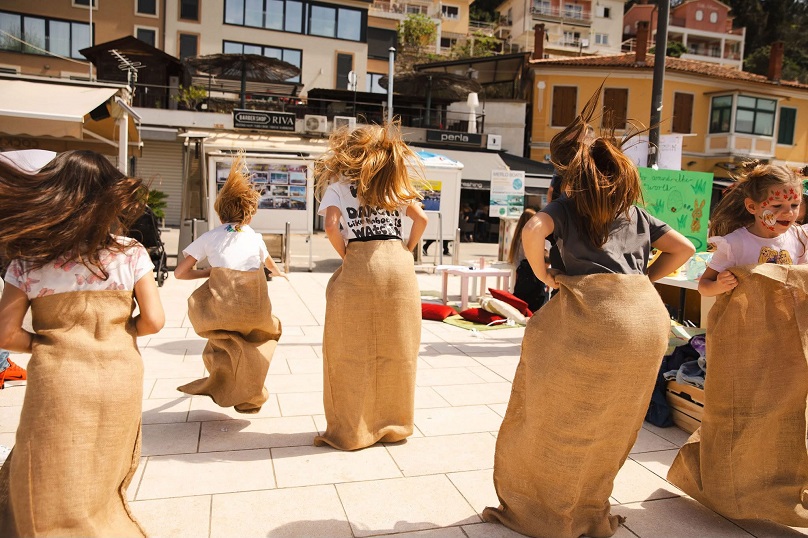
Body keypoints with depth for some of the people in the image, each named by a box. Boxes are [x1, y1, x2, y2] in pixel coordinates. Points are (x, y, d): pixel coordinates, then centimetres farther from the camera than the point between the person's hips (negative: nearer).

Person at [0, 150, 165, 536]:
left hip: (56, 382, -1)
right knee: (101, 482, 21)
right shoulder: (131, 253, -6)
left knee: (54, 490, 17)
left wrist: (42, 344, 10)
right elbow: (153, 321, -8)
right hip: (121, 378, 1)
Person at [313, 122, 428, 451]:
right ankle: (394, 424, 22)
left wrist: (346, 257, 4)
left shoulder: (338, 185, 8)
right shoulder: (394, 184, 19)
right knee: (396, 352, 10)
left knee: (353, 353, 5)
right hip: (399, 266, 4)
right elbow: (421, 218, 10)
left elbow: (332, 226, -8)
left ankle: (350, 430, 13)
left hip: (358, 268, -3)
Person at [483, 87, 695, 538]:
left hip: (591, 314, -5)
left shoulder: (566, 208, 5)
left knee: (560, 418, 10)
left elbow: (533, 231, -15)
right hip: (649, 317, 6)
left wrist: (544, 276, -1)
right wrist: (641, 279, 20)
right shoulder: (637, 214, 20)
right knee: (611, 425, 18)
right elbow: (684, 249, 21)